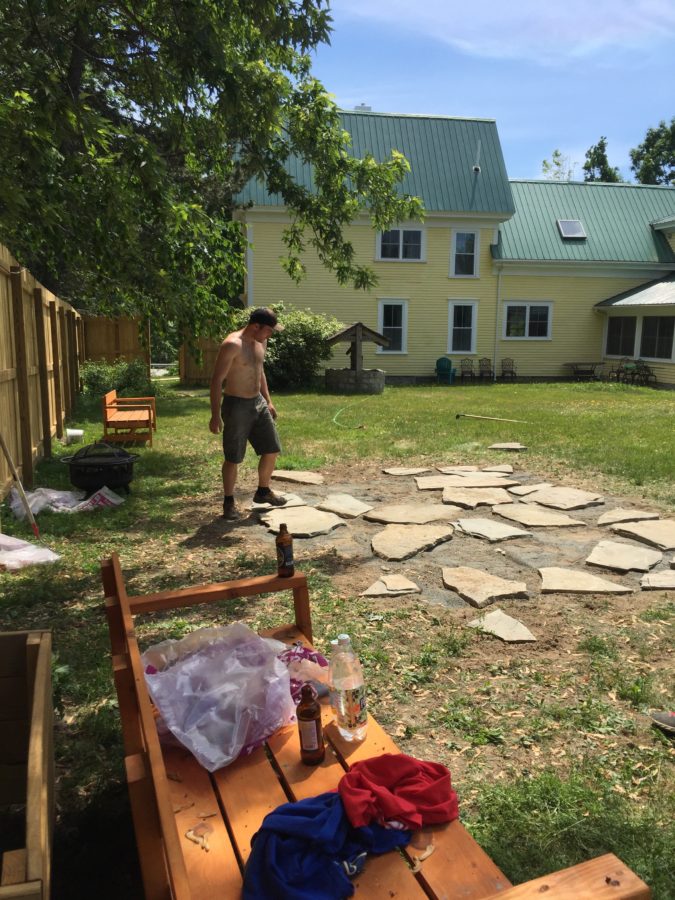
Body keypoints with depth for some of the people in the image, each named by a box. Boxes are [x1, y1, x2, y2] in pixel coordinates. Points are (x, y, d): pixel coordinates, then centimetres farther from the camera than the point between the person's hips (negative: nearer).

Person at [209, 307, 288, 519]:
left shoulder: (261, 342, 6)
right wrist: (216, 415, -23)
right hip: (236, 406, -8)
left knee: (272, 450, 11)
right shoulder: (232, 345, -20)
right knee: (233, 458, 2)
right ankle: (229, 502, 17)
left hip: (258, 403, 8)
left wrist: (268, 401, 20)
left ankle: (263, 491, 30)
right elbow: (217, 380, -20)